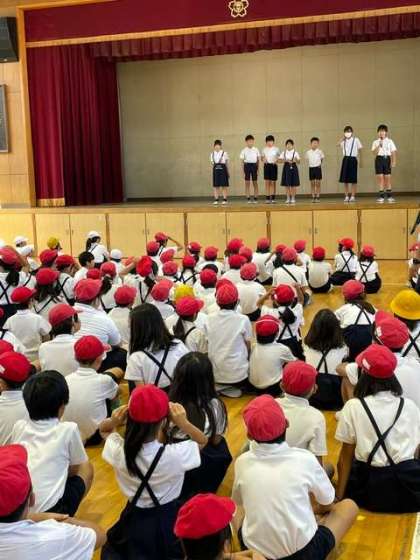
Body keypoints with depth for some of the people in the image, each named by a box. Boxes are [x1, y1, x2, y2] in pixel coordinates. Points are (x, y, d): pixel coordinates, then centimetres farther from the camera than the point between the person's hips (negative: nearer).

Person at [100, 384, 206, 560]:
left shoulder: (119, 452, -20)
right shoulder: (175, 455, -27)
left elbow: (103, 430, 4)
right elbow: (203, 441, -5)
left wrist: (114, 422, -19)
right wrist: (183, 422, -24)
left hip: (135, 519, 2)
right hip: (169, 519, -2)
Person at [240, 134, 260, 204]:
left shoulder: (256, 150, 4)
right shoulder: (244, 151, 1)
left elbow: (258, 160, 8)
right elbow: (242, 161, 2)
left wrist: (258, 169, 2)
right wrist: (243, 172, -2)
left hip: (254, 165, 1)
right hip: (247, 165, -1)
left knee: (255, 183, 3)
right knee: (247, 183, 1)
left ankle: (255, 198, 9)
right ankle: (248, 198, 6)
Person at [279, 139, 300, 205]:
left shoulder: (295, 152, 2)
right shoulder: (283, 152, 5)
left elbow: (299, 162, -2)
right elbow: (280, 160, -3)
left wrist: (296, 160, -23)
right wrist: (286, 160, -17)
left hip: (293, 167, -1)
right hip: (286, 167, 1)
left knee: (293, 184, 0)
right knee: (287, 185, 1)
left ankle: (293, 199, 7)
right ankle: (288, 199, 9)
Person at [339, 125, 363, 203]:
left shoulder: (356, 140, 2)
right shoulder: (343, 141, 11)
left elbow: (360, 150, 4)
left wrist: (360, 161, 1)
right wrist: (343, 138, -6)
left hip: (353, 159, -3)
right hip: (345, 159, 3)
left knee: (353, 179, -1)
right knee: (345, 179, 2)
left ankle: (353, 196, 4)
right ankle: (346, 196, 10)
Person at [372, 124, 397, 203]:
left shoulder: (390, 141, 6)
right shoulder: (375, 142, 6)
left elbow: (393, 152, 2)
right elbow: (374, 153, -3)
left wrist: (394, 161, -8)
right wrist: (379, 145, -14)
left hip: (387, 159, 0)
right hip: (379, 159, 0)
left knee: (387, 178, 1)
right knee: (380, 178, -2)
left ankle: (389, 196, 8)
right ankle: (381, 196, 2)